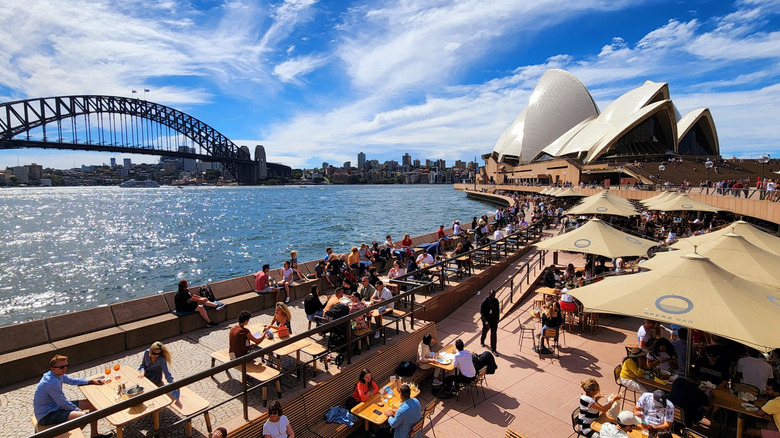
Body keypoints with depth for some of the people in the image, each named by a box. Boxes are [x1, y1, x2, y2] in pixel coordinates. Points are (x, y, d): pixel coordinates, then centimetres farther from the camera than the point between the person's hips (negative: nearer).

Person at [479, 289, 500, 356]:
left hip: (494, 320, 3)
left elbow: (497, 311, 7)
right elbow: (482, 312, -18)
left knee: (494, 334, 1)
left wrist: (497, 320, 9)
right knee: (484, 332, 20)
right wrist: (485, 321, -25)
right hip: (486, 320, -2)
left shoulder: (496, 301, -5)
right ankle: (482, 341, 51)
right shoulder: (485, 301, -20)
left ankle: (493, 349, 12)